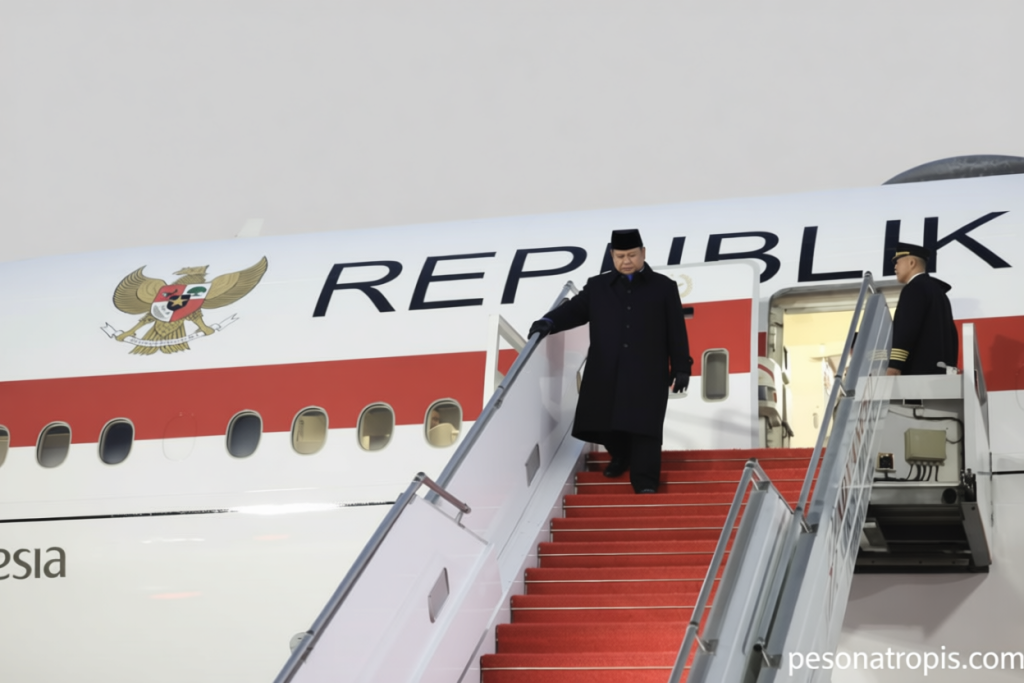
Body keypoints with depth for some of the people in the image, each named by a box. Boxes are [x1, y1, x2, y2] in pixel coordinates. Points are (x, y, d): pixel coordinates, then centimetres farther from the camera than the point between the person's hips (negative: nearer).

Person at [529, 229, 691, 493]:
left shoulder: (663, 287, 7)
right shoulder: (598, 286, 11)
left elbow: (676, 331, 5)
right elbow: (575, 309, 1)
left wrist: (681, 368, 1)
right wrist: (549, 322, -19)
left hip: (647, 371, -3)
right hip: (606, 371, 3)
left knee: (644, 427, -8)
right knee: (606, 421, 10)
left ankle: (645, 482, -4)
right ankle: (621, 456, 39)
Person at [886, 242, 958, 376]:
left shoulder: (915, 288, -4)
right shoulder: (937, 290, 26)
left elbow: (906, 329, -17)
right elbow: (951, 334, 24)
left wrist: (894, 367, -24)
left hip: (918, 370, -10)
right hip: (937, 371, 10)